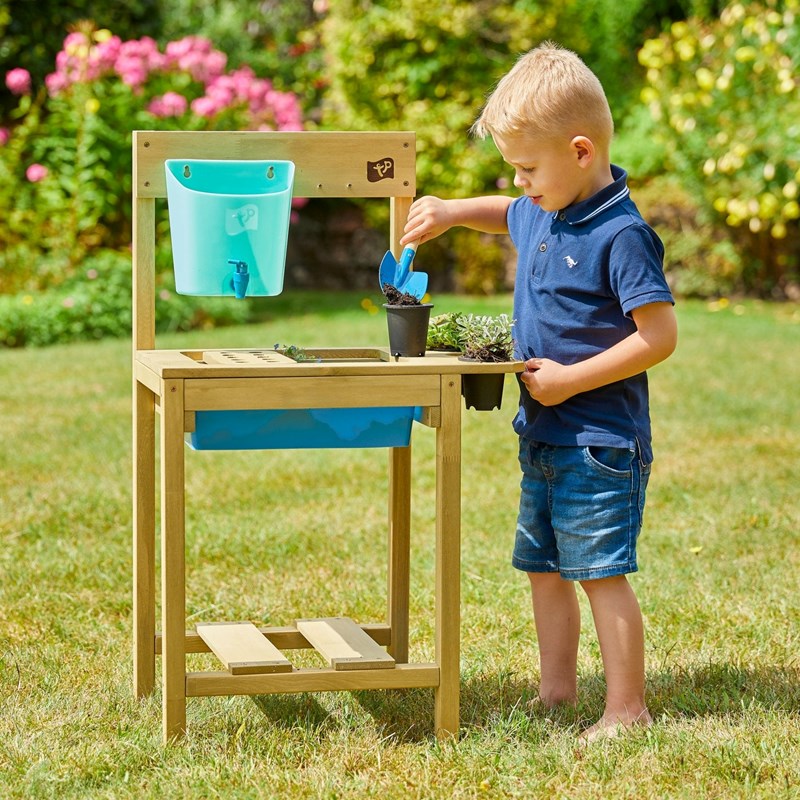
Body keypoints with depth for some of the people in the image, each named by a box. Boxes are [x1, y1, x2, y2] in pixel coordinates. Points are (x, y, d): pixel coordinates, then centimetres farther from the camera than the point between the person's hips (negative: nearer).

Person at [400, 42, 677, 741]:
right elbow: (508, 213, 34)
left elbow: (660, 337, -22)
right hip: (544, 438, 9)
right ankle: (557, 692, 27)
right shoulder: (541, 215, 8)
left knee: (600, 572, -5)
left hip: (600, 441, -9)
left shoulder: (621, 235, -19)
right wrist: (452, 212, 16)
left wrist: (570, 380, -20)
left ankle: (627, 710, 3)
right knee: (543, 568, 15)